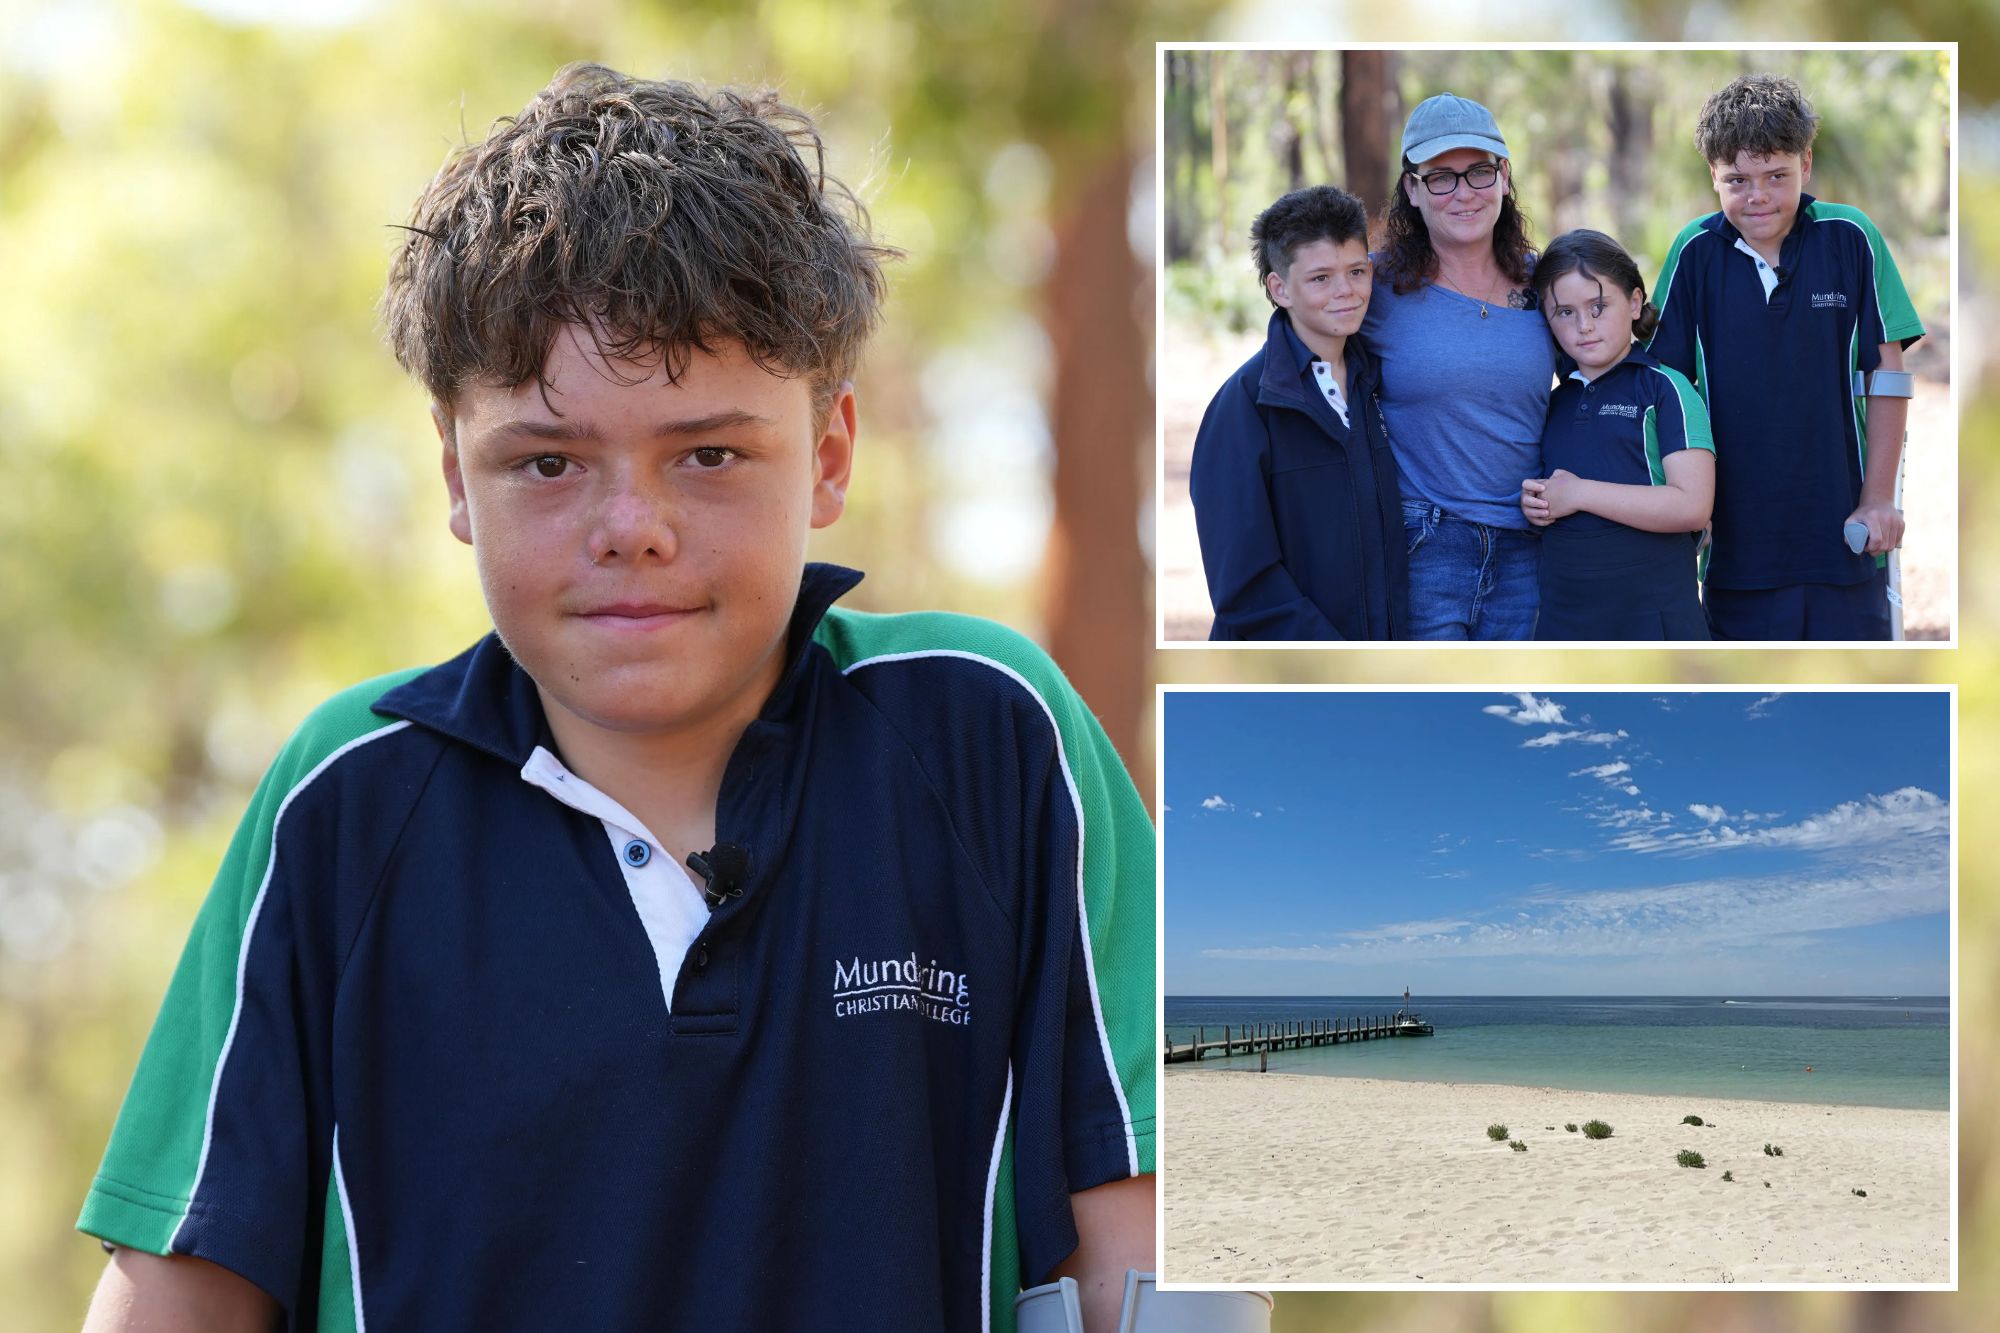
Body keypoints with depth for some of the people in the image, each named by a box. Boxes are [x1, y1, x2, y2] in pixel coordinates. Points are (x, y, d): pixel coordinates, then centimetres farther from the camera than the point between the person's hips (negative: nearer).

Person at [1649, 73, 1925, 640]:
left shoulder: (1849, 239, -4)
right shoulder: (1697, 252, -2)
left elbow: (1886, 373, 0)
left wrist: (1879, 498, -1)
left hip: (1840, 526, -1)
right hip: (1737, 530, 1)